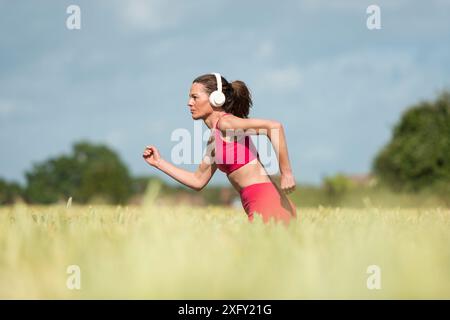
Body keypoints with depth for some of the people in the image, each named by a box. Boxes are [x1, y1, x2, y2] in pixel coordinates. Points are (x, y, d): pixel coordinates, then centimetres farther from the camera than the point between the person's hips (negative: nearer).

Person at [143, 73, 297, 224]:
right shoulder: (214, 136, 19)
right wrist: (159, 163, 22)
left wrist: (286, 173, -22)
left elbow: (274, 126, -21)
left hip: (267, 203, -9)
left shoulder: (225, 122, -9)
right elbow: (198, 181, 24)